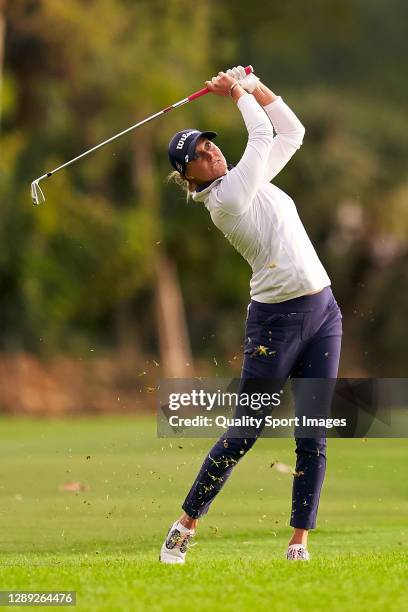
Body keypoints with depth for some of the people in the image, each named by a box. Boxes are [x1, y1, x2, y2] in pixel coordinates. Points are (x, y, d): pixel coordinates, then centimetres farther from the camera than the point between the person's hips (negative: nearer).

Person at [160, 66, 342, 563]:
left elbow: (291, 132, 17)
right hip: (275, 321, -7)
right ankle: (185, 526, 10)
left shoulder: (250, 179, 12)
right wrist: (238, 92, 2)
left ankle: (299, 541, 4)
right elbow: (262, 135, -12)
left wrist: (255, 86, 10)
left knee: (313, 438, 2)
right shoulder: (225, 199, -12)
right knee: (244, 433, -2)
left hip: (322, 312, 7)